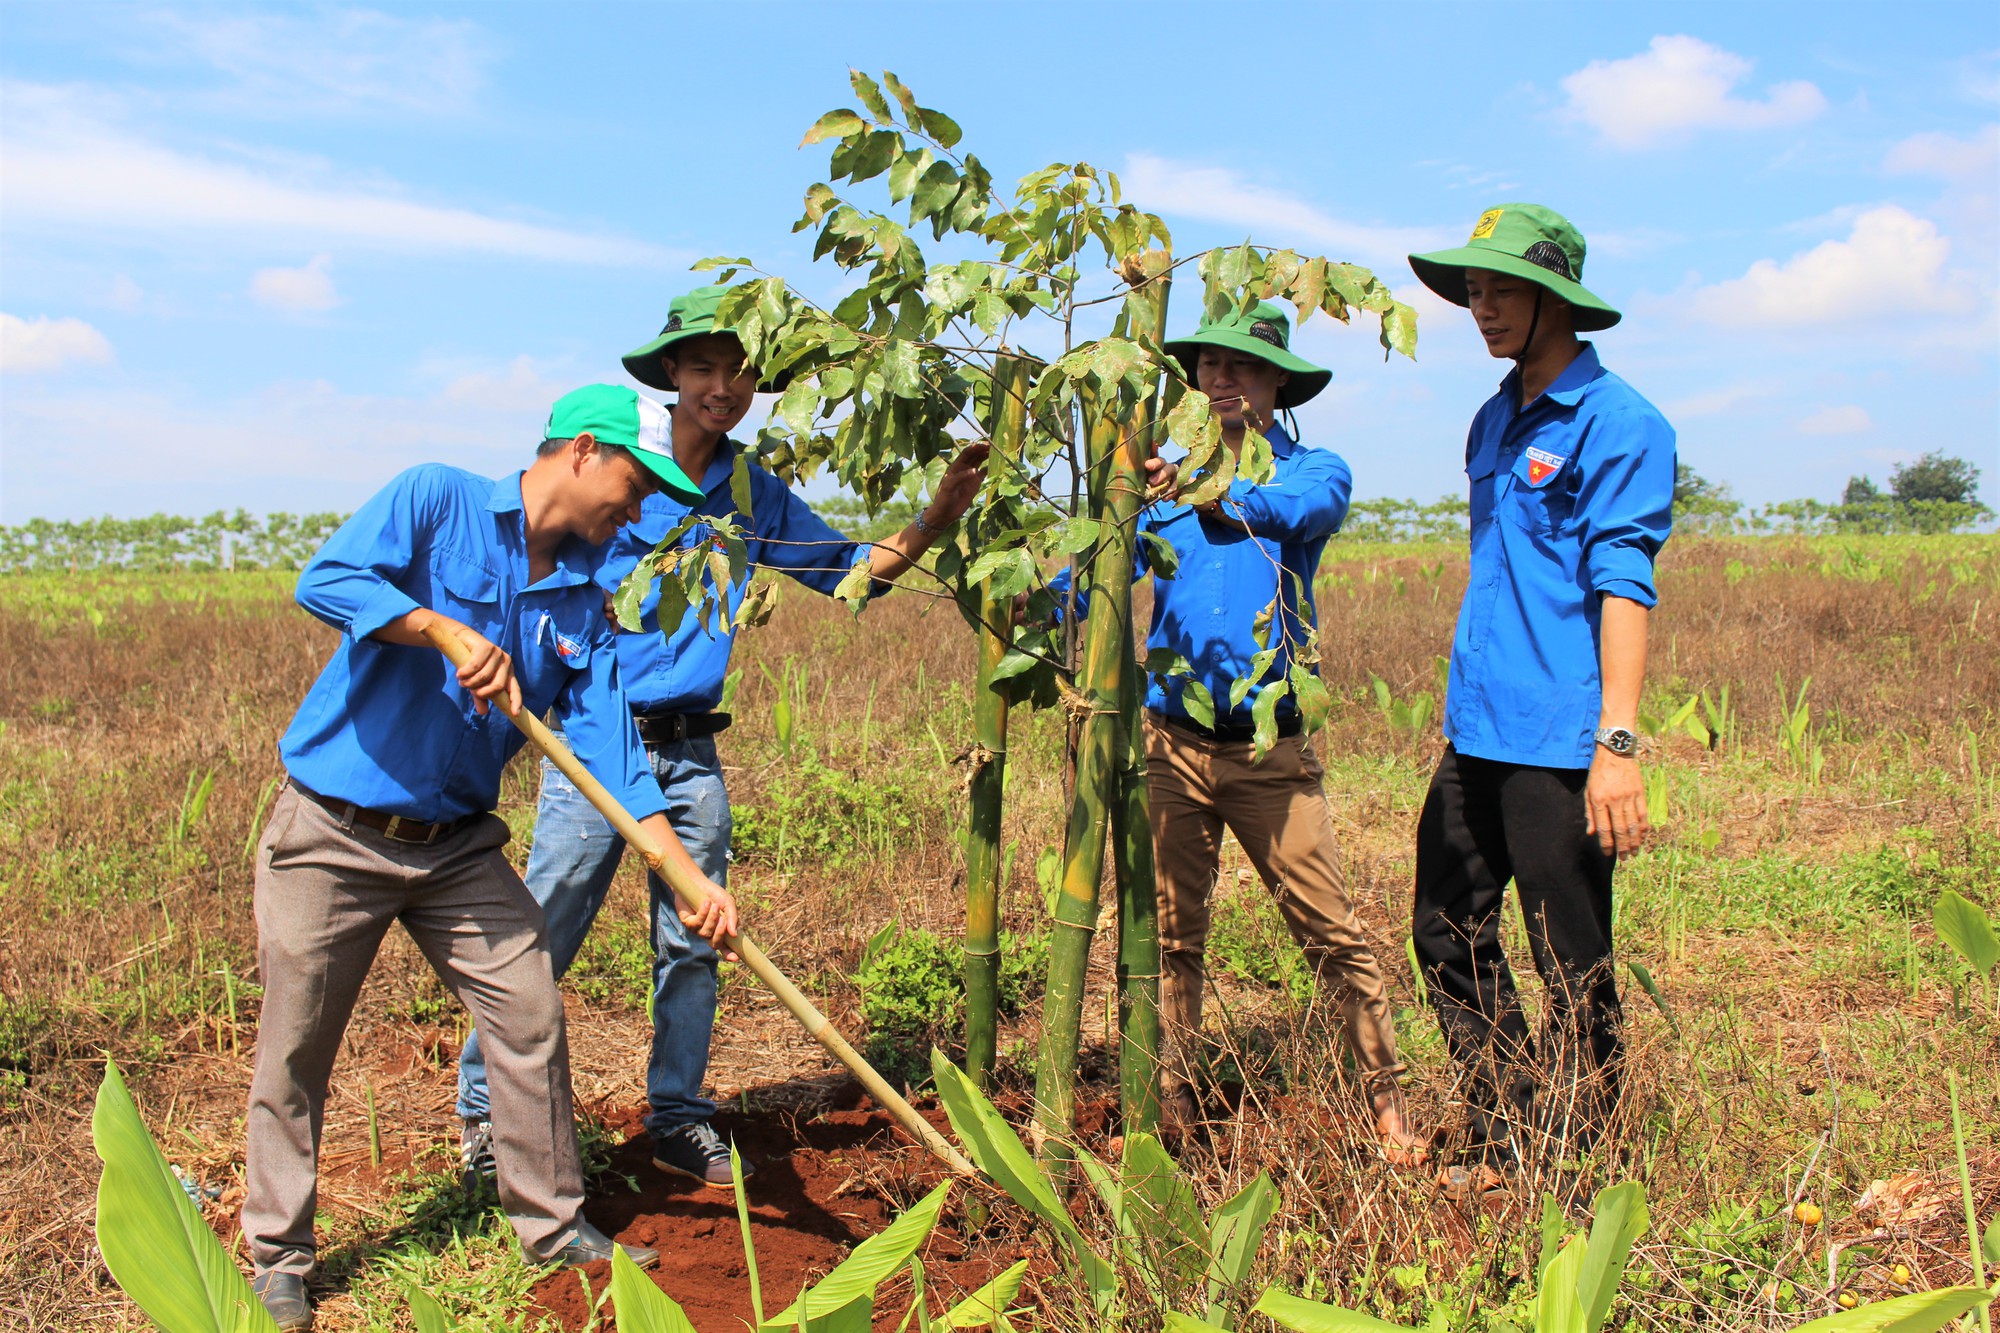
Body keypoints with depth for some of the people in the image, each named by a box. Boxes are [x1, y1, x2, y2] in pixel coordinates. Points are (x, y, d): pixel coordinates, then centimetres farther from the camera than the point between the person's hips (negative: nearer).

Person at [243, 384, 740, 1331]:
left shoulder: (583, 603, 4)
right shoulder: (436, 500, -9)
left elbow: (611, 752, -2)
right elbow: (326, 580, -23)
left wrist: (692, 880, -11)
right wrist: (452, 632, -29)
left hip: (458, 846, 5)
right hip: (332, 834, -5)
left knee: (532, 1021, 4)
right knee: (294, 1052, 5)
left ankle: (553, 1225, 22)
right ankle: (278, 1256, 24)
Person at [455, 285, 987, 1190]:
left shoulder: (753, 495, 10)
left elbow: (852, 570, 14)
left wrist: (933, 520, 0)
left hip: (692, 748, 5)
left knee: (692, 942, 10)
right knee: (537, 939, -1)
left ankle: (678, 1120, 24)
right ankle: (485, 1111, 16)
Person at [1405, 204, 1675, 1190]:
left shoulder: (1618, 424, -8)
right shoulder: (1494, 422, 16)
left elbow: (1623, 586, -16)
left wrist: (1617, 740, -22)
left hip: (1559, 742, -8)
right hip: (1475, 736, 9)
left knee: (1573, 970, 2)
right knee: (1449, 936, 14)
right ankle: (1502, 1146, 28)